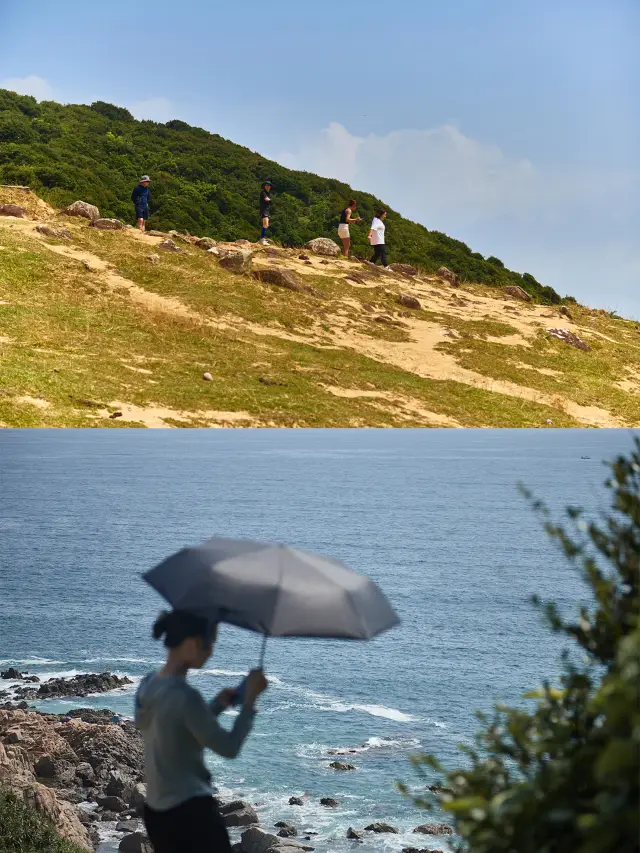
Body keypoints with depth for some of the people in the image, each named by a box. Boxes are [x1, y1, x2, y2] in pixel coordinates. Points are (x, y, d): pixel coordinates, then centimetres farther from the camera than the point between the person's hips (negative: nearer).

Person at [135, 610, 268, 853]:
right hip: (189, 812, -9)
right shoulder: (184, 696, -22)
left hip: (156, 811, 9)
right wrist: (249, 699, -9)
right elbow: (229, 747, -15)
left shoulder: (148, 685, 4)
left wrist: (218, 704, 10)